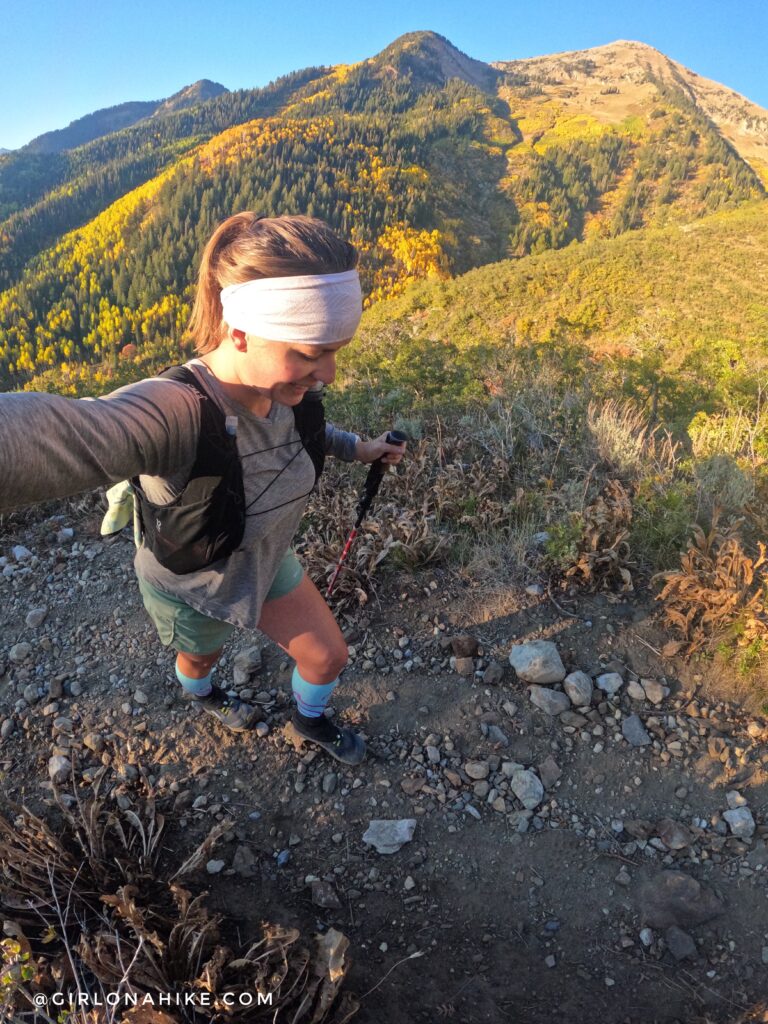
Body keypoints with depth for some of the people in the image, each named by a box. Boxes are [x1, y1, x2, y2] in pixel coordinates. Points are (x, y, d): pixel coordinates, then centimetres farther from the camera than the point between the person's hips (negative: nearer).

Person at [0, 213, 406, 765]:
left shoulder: (278, 384, -23)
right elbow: (49, 433, -69)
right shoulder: (171, 413, -46)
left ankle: (311, 720, 53)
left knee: (330, 656, 16)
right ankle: (203, 694, 71)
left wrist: (354, 447, 6)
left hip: (268, 562, 4)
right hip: (192, 589, -4)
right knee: (201, 658, 31)